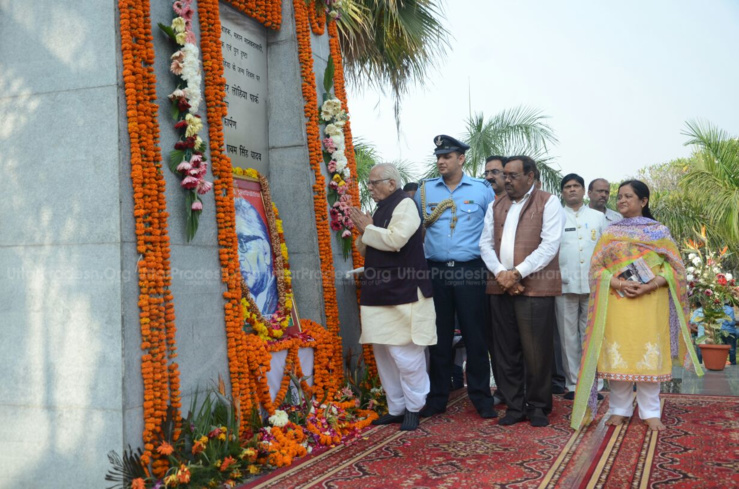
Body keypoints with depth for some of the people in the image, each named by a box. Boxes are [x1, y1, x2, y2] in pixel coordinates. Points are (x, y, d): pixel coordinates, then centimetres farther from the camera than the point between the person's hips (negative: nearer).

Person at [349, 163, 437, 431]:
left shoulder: (404, 204, -8)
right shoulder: (382, 208, 17)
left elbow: (395, 239, -23)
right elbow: (367, 250, 22)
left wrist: (367, 228, -9)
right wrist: (363, 232, 1)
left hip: (403, 294, -9)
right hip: (379, 293, 9)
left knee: (405, 354, -5)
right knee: (383, 354, 12)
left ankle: (413, 408, 10)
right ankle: (396, 408, 23)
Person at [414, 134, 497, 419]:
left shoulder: (481, 189, 2)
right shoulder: (425, 190, 8)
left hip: (470, 270, -2)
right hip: (436, 271, 2)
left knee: (474, 334, 0)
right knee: (439, 336, 8)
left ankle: (481, 398, 11)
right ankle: (437, 397, 17)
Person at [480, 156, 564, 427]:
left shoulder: (548, 203, 1)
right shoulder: (495, 206, 17)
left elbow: (550, 245, -8)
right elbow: (486, 243, 11)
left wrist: (517, 273, -14)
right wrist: (500, 273, -7)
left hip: (535, 287, -5)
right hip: (500, 287, 5)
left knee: (536, 351, -1)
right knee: (506, 351, 7)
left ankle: (538, 407, 14)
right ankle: (515, 406, 18)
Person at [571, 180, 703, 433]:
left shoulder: (659, 231, 8)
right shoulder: (609, 233, 11)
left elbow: (674, 267, 2)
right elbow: (596, 267, 5)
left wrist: (650, 285, -14)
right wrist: (619, 284, -13)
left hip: (650, 302, -1)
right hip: (617, 302, 1)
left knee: (649, 355, -1)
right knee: (618, 354, 0)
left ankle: (650, 412, 8)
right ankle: (620, 409, 11)